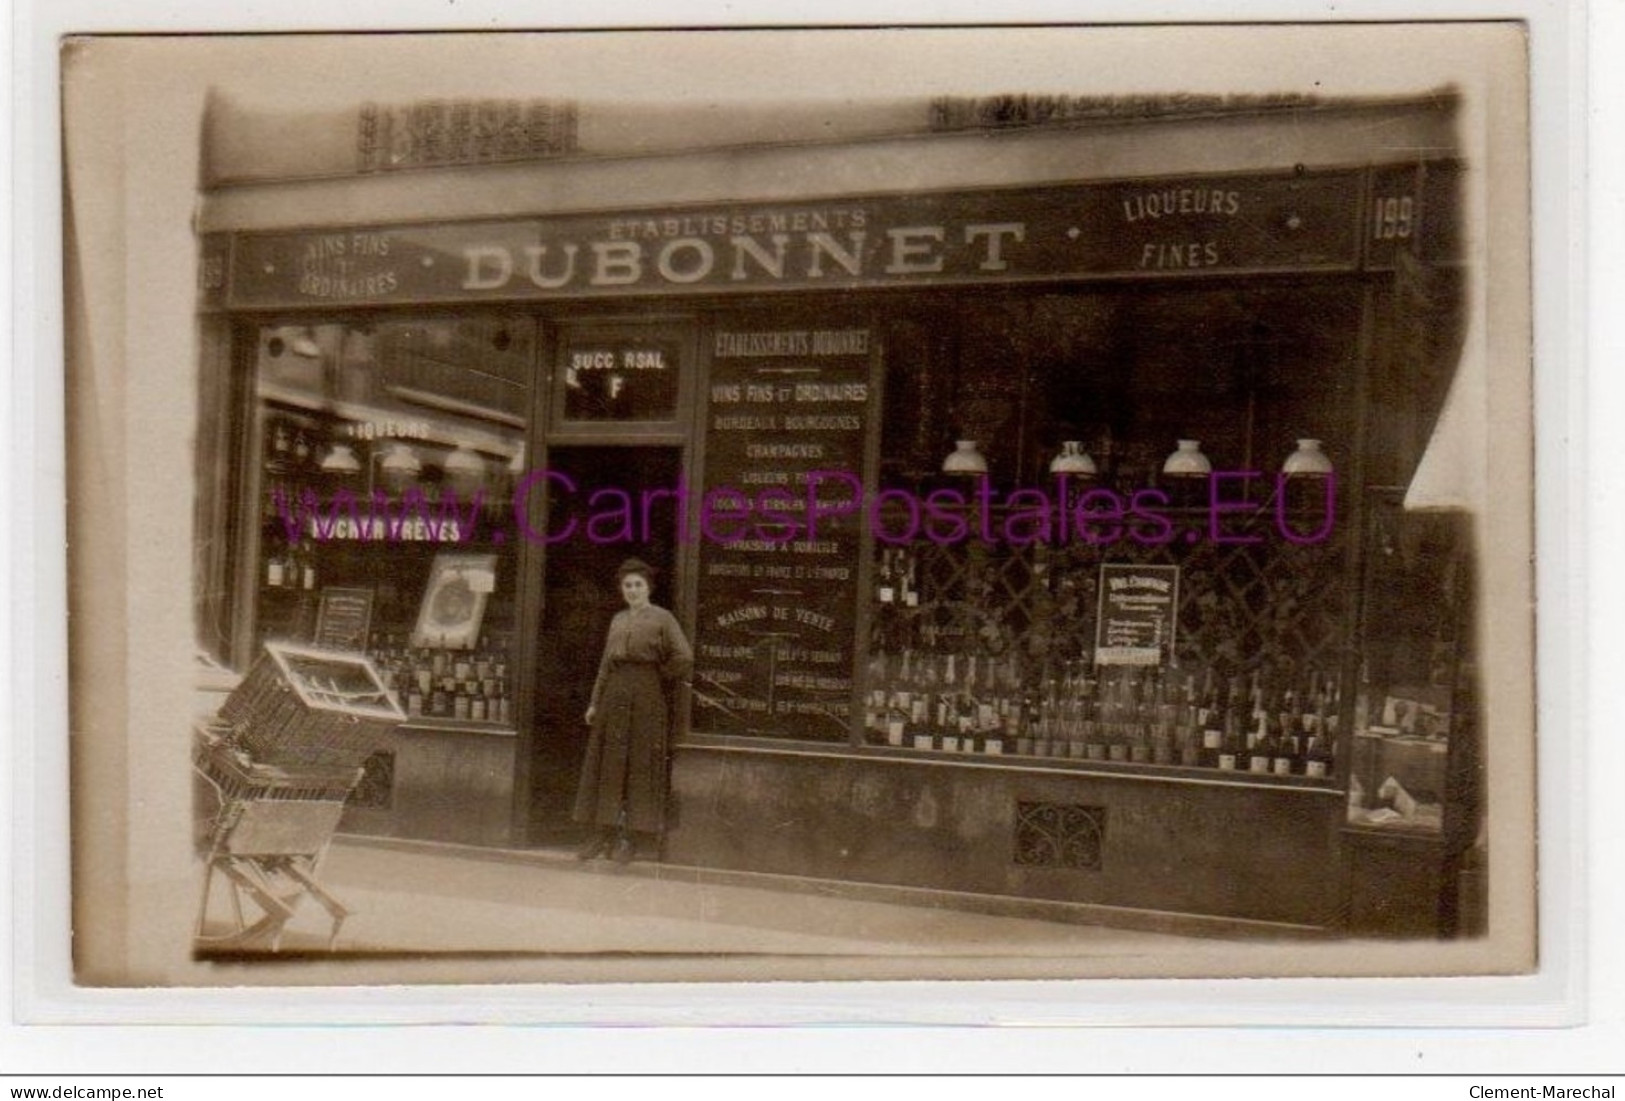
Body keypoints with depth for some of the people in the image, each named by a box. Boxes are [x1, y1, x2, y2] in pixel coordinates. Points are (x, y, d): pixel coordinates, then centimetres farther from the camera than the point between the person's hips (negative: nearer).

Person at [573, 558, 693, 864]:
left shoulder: (662, 618, -4)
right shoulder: (618, 620, 13)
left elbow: (683, 658, -12)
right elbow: (606, 662, 15)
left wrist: (659, 679, -2)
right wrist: (595, 702, 11)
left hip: (647, 699, -6)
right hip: (615, 695, 6)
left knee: (640, 766, -1)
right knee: (608, 764, 6)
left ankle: (629, 838, 5)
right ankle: (605, 833, 14)